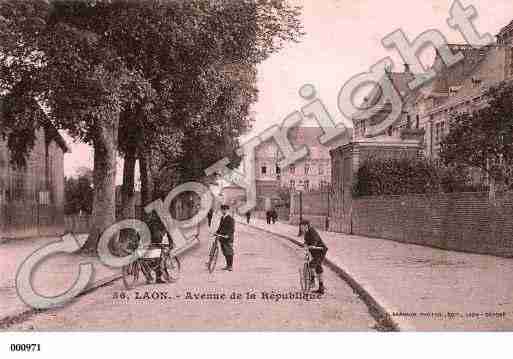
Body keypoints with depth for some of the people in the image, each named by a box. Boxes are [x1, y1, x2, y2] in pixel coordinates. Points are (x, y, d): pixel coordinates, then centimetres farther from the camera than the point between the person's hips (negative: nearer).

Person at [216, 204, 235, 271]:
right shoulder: (222, 218, 14)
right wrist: (216, 233, 6)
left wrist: (228, 235, -29)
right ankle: (227, 265, 19)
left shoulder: (230, 218, -9)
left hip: (228, 238, -7)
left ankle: (230, 266, 5)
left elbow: (232, 229, -16)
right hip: (222, 237, 7)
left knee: (229, 252, -2)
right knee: (225, 252, 10)